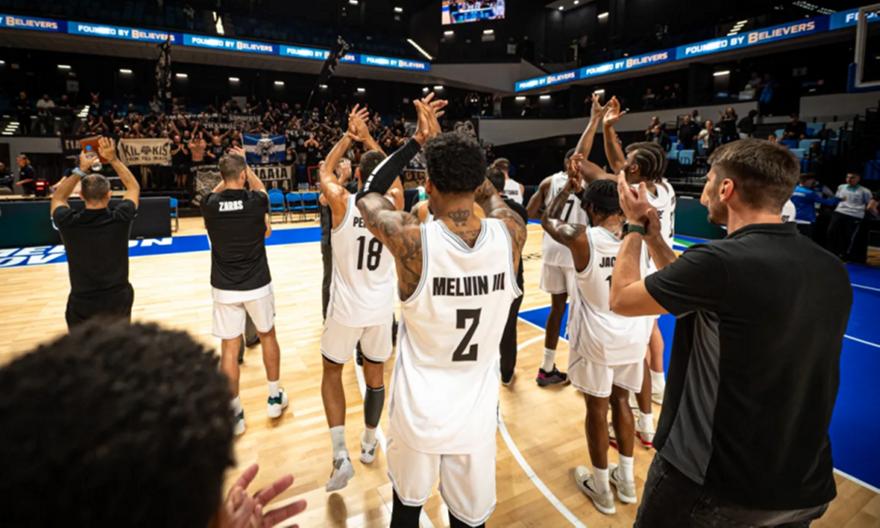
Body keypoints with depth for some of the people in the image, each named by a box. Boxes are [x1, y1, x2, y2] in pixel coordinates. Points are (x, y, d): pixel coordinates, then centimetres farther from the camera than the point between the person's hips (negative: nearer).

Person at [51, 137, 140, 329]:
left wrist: (81, 170, 8)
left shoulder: (67, 222, -15)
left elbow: (57, 198, 11)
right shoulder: (121, 218, -16)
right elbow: (134, 187, 4)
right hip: (119, 299, 0)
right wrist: (113, 159, 5)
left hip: (82, 303, 0)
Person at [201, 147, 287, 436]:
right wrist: (245, 165, 26)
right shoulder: (256, 202, -11)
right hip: (257, 285, 0)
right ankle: (275, 397, 30)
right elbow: (260, 188, 16)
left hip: (224, 288, 1)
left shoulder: (210, 205, -7)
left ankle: (235, 413, 18)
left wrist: (229, 170, 28)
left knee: (229, 347, 8)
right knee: (267, 336, 19)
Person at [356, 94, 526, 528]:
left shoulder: (412, 240, -21)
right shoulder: (510, 233, -13)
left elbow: (368, 196, 2)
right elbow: (491, 195, 12)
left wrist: (418, 139, 6)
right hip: (477, 416, 2)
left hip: (418, 413, -1)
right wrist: (442, 141, 15)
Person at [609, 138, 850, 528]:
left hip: (711, 480, -6)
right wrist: (652, 234, 11)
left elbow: (621, 299, -10)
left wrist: (635, 225, 2)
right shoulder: (832, 270, -1)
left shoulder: (720, 261, -25)